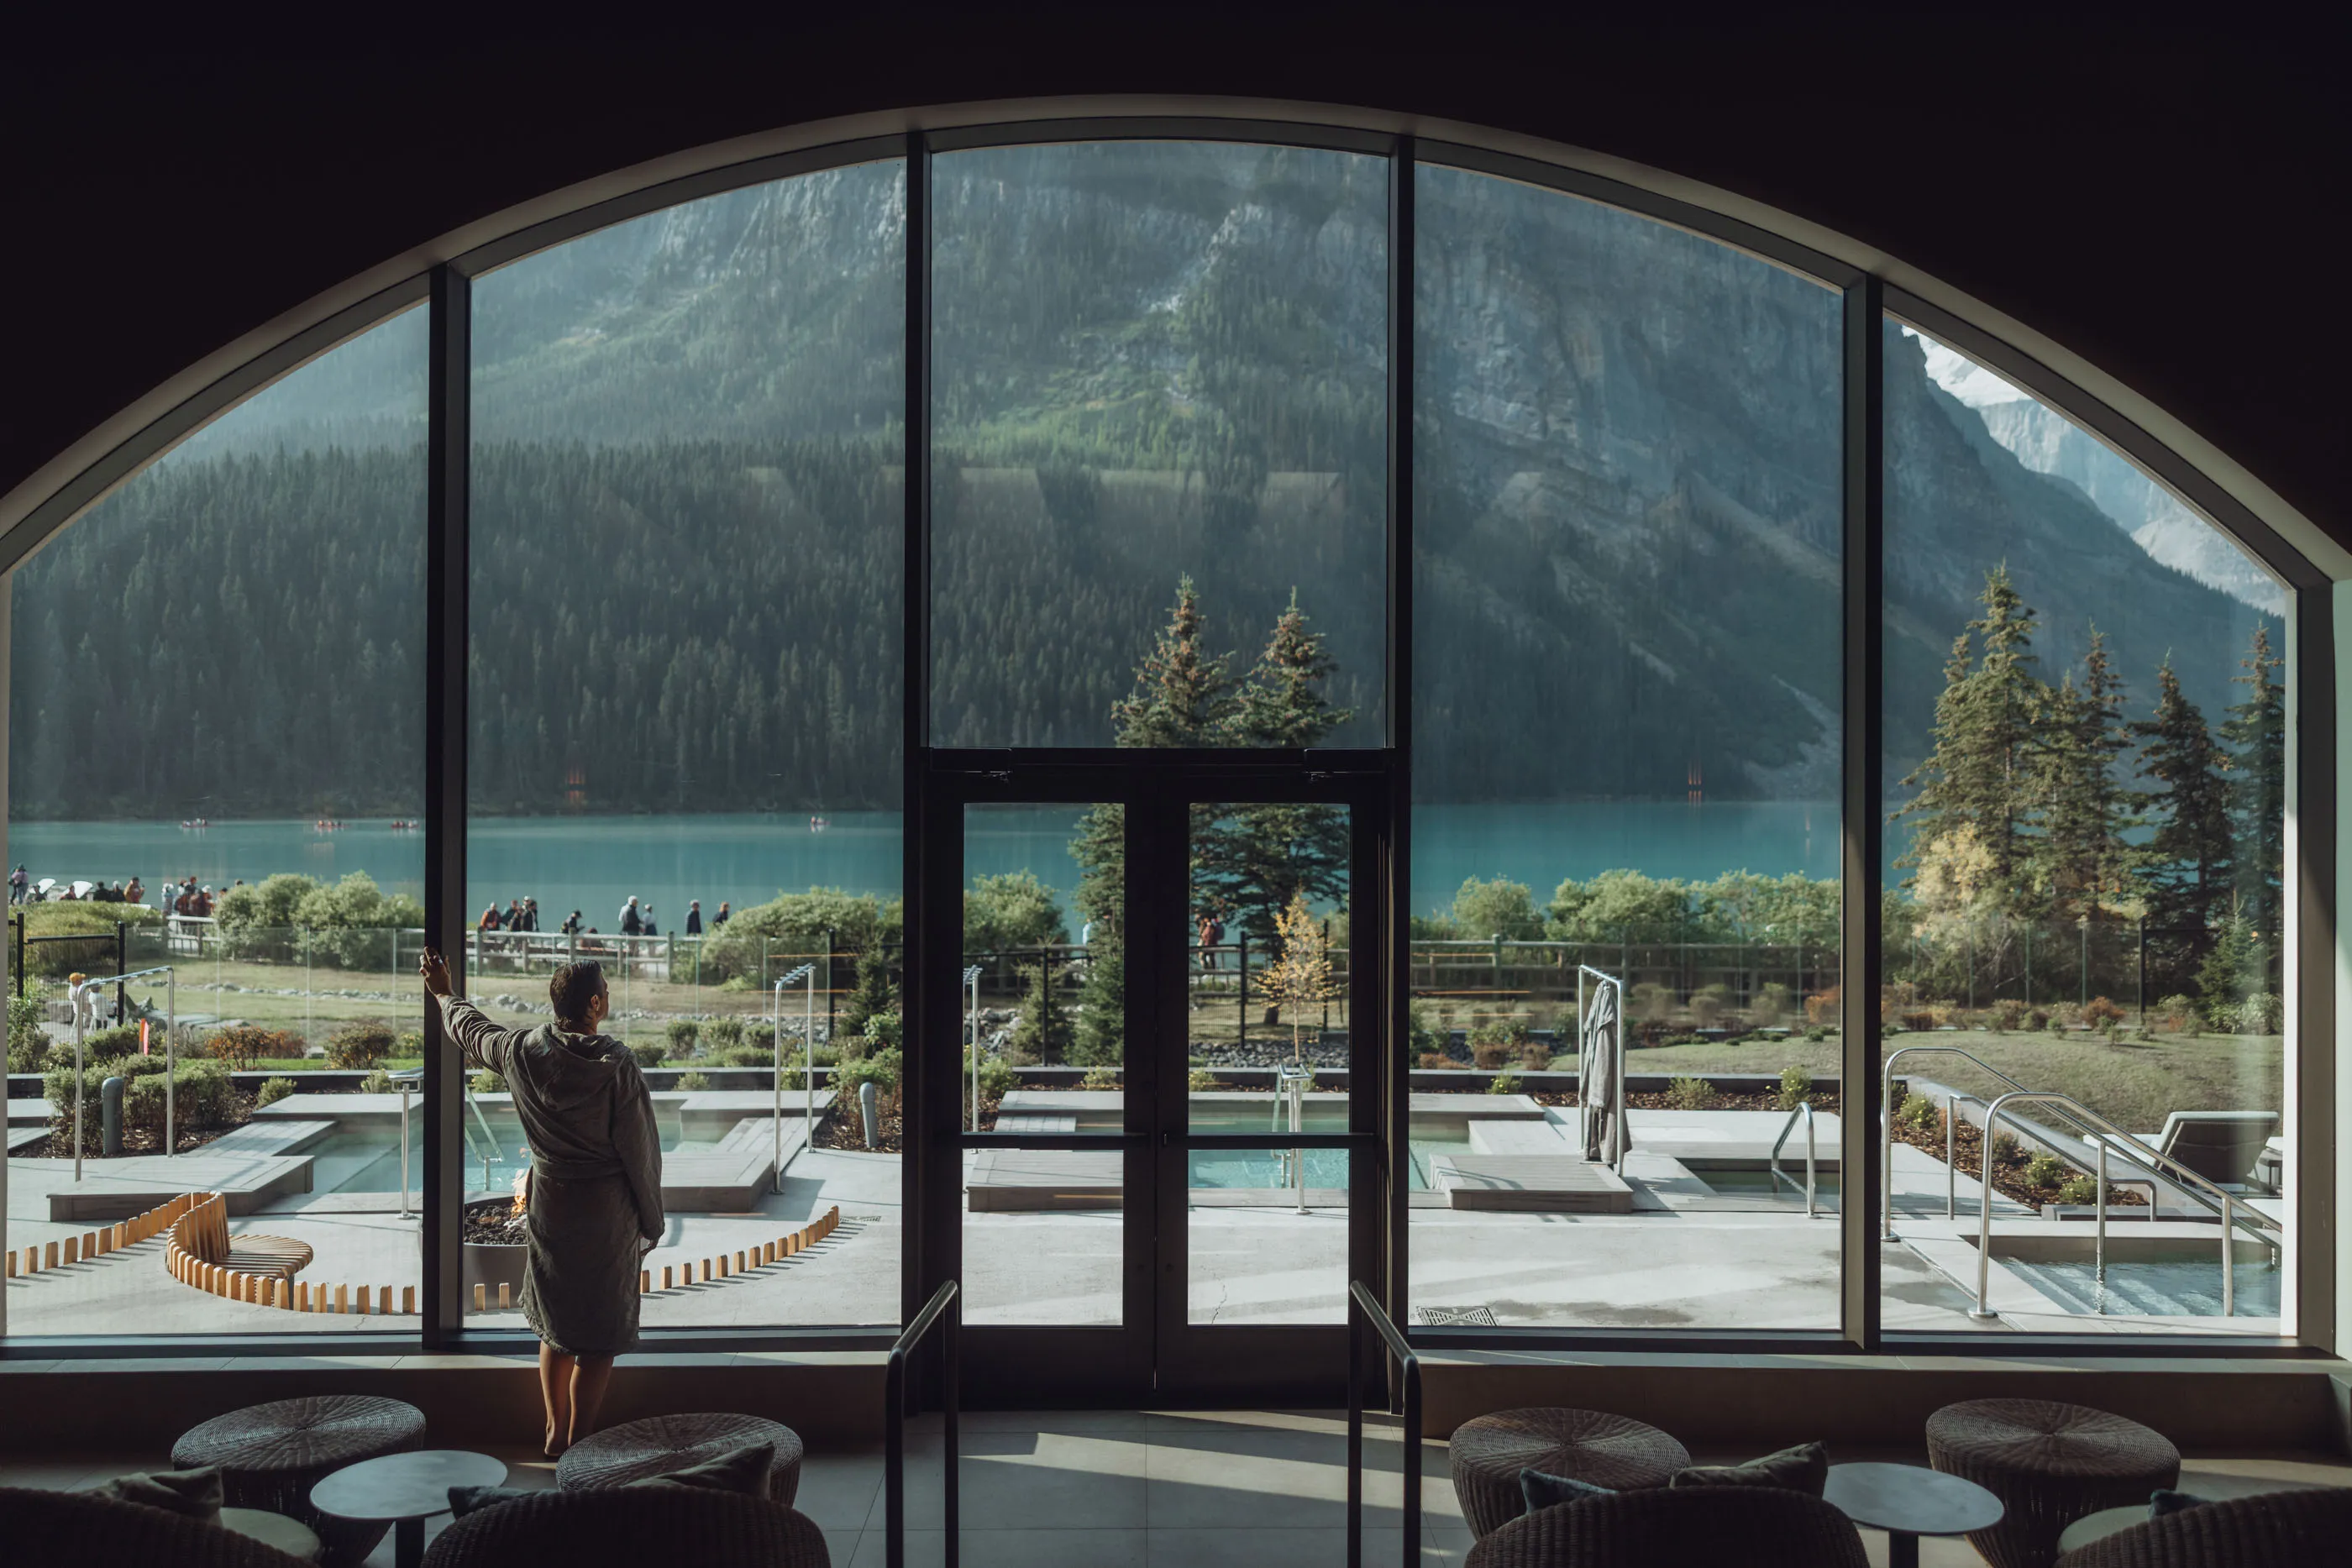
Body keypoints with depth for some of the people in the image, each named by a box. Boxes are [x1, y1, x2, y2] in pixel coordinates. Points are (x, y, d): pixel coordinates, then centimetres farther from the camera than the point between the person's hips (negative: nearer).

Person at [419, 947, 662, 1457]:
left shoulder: (523, 1051, -6)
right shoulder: (616, 1064, -18)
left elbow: (471, 1031, 16)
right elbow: (640, 1147, -12)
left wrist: (444, 994, 36)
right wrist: (651, 1222, -1)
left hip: (548, 1204, 5)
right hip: (607, 1212, -5)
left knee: (556, 1324, 20)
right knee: (599, 1336, 6)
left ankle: (556, 1432, 30)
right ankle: (578, 1446, 12)